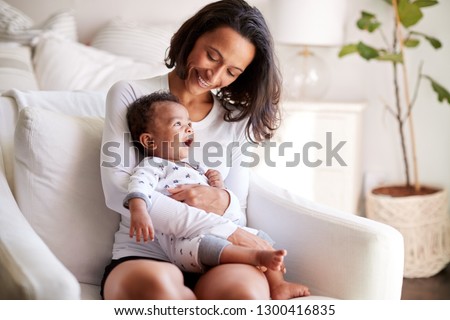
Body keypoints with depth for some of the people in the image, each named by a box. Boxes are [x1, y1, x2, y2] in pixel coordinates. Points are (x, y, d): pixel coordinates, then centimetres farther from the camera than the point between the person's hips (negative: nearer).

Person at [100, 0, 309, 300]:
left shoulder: (238, 119, 15)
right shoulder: (131, 95, 4)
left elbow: (238, 212, 13)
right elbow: (119, 191, -10)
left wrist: (221, 200, -14)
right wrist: (225, 230, -16)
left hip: (213, 262, 1)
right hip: (142, 257, -1)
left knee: (245, 291, -35)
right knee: (156, 285, -37)